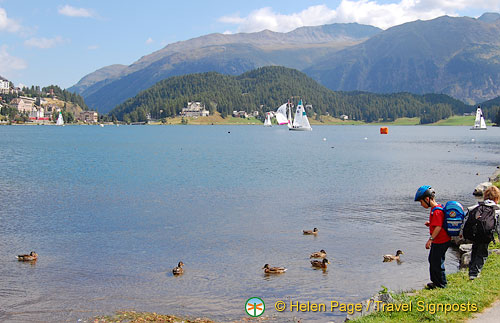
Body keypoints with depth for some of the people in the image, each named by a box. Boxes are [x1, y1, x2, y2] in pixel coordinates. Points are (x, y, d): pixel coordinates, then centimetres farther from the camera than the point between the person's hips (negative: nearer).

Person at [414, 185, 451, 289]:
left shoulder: (437, 211, -24)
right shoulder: (435, 208, 9)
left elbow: (438, 227, -28)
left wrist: (430, 239, -27)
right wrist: (430, 223, 6)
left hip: (441, 242, -11)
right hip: (437, 241, 11)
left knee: (437, 263, 0)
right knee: (432, 260, 21)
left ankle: (441, 284, 13)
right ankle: (435, 281, 34)